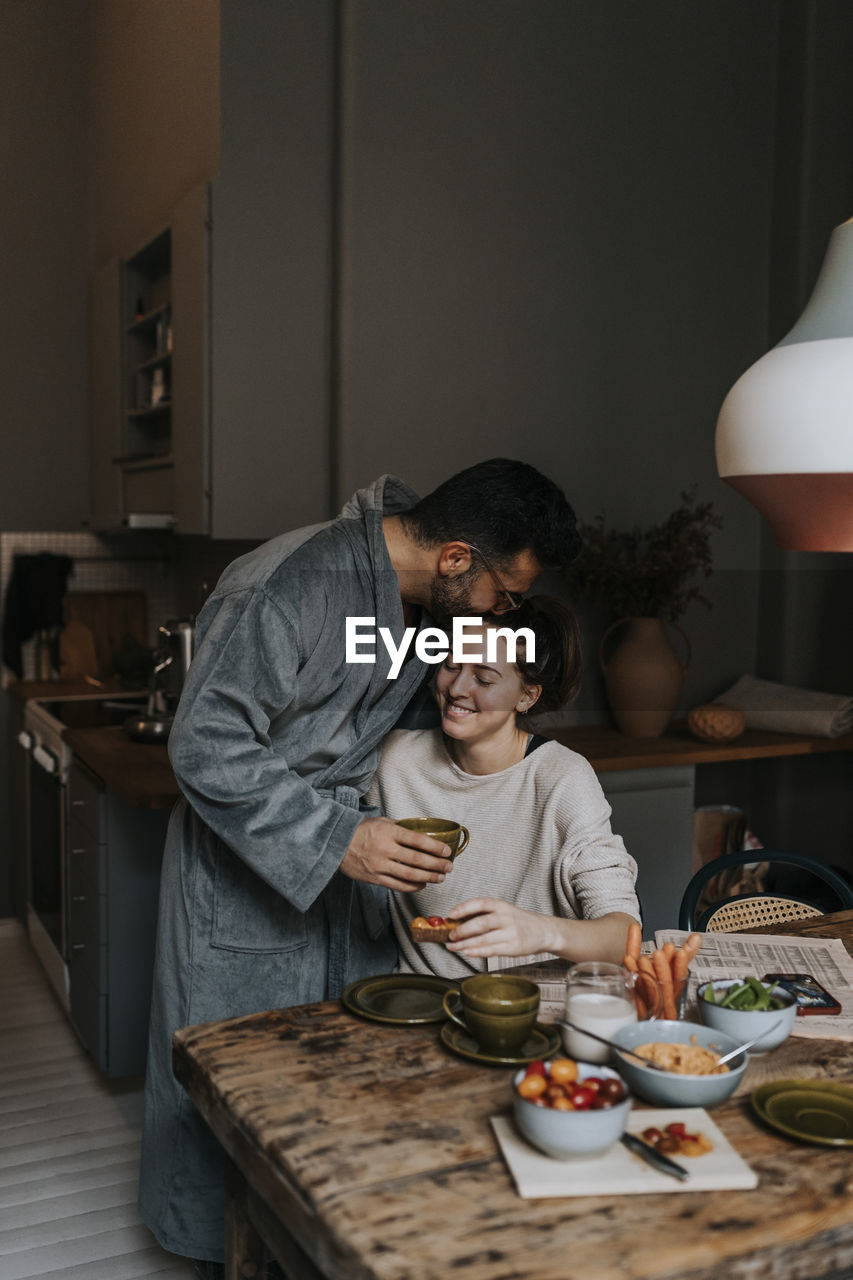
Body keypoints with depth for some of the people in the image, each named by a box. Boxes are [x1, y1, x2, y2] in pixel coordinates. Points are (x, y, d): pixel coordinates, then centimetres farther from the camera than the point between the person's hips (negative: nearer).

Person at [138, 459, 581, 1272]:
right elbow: (206, 748, -26)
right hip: (247, 864, -7)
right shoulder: (288, 590, -29)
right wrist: (336, 839, -29)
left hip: (348, 848, 7)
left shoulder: (419, 593, -3)